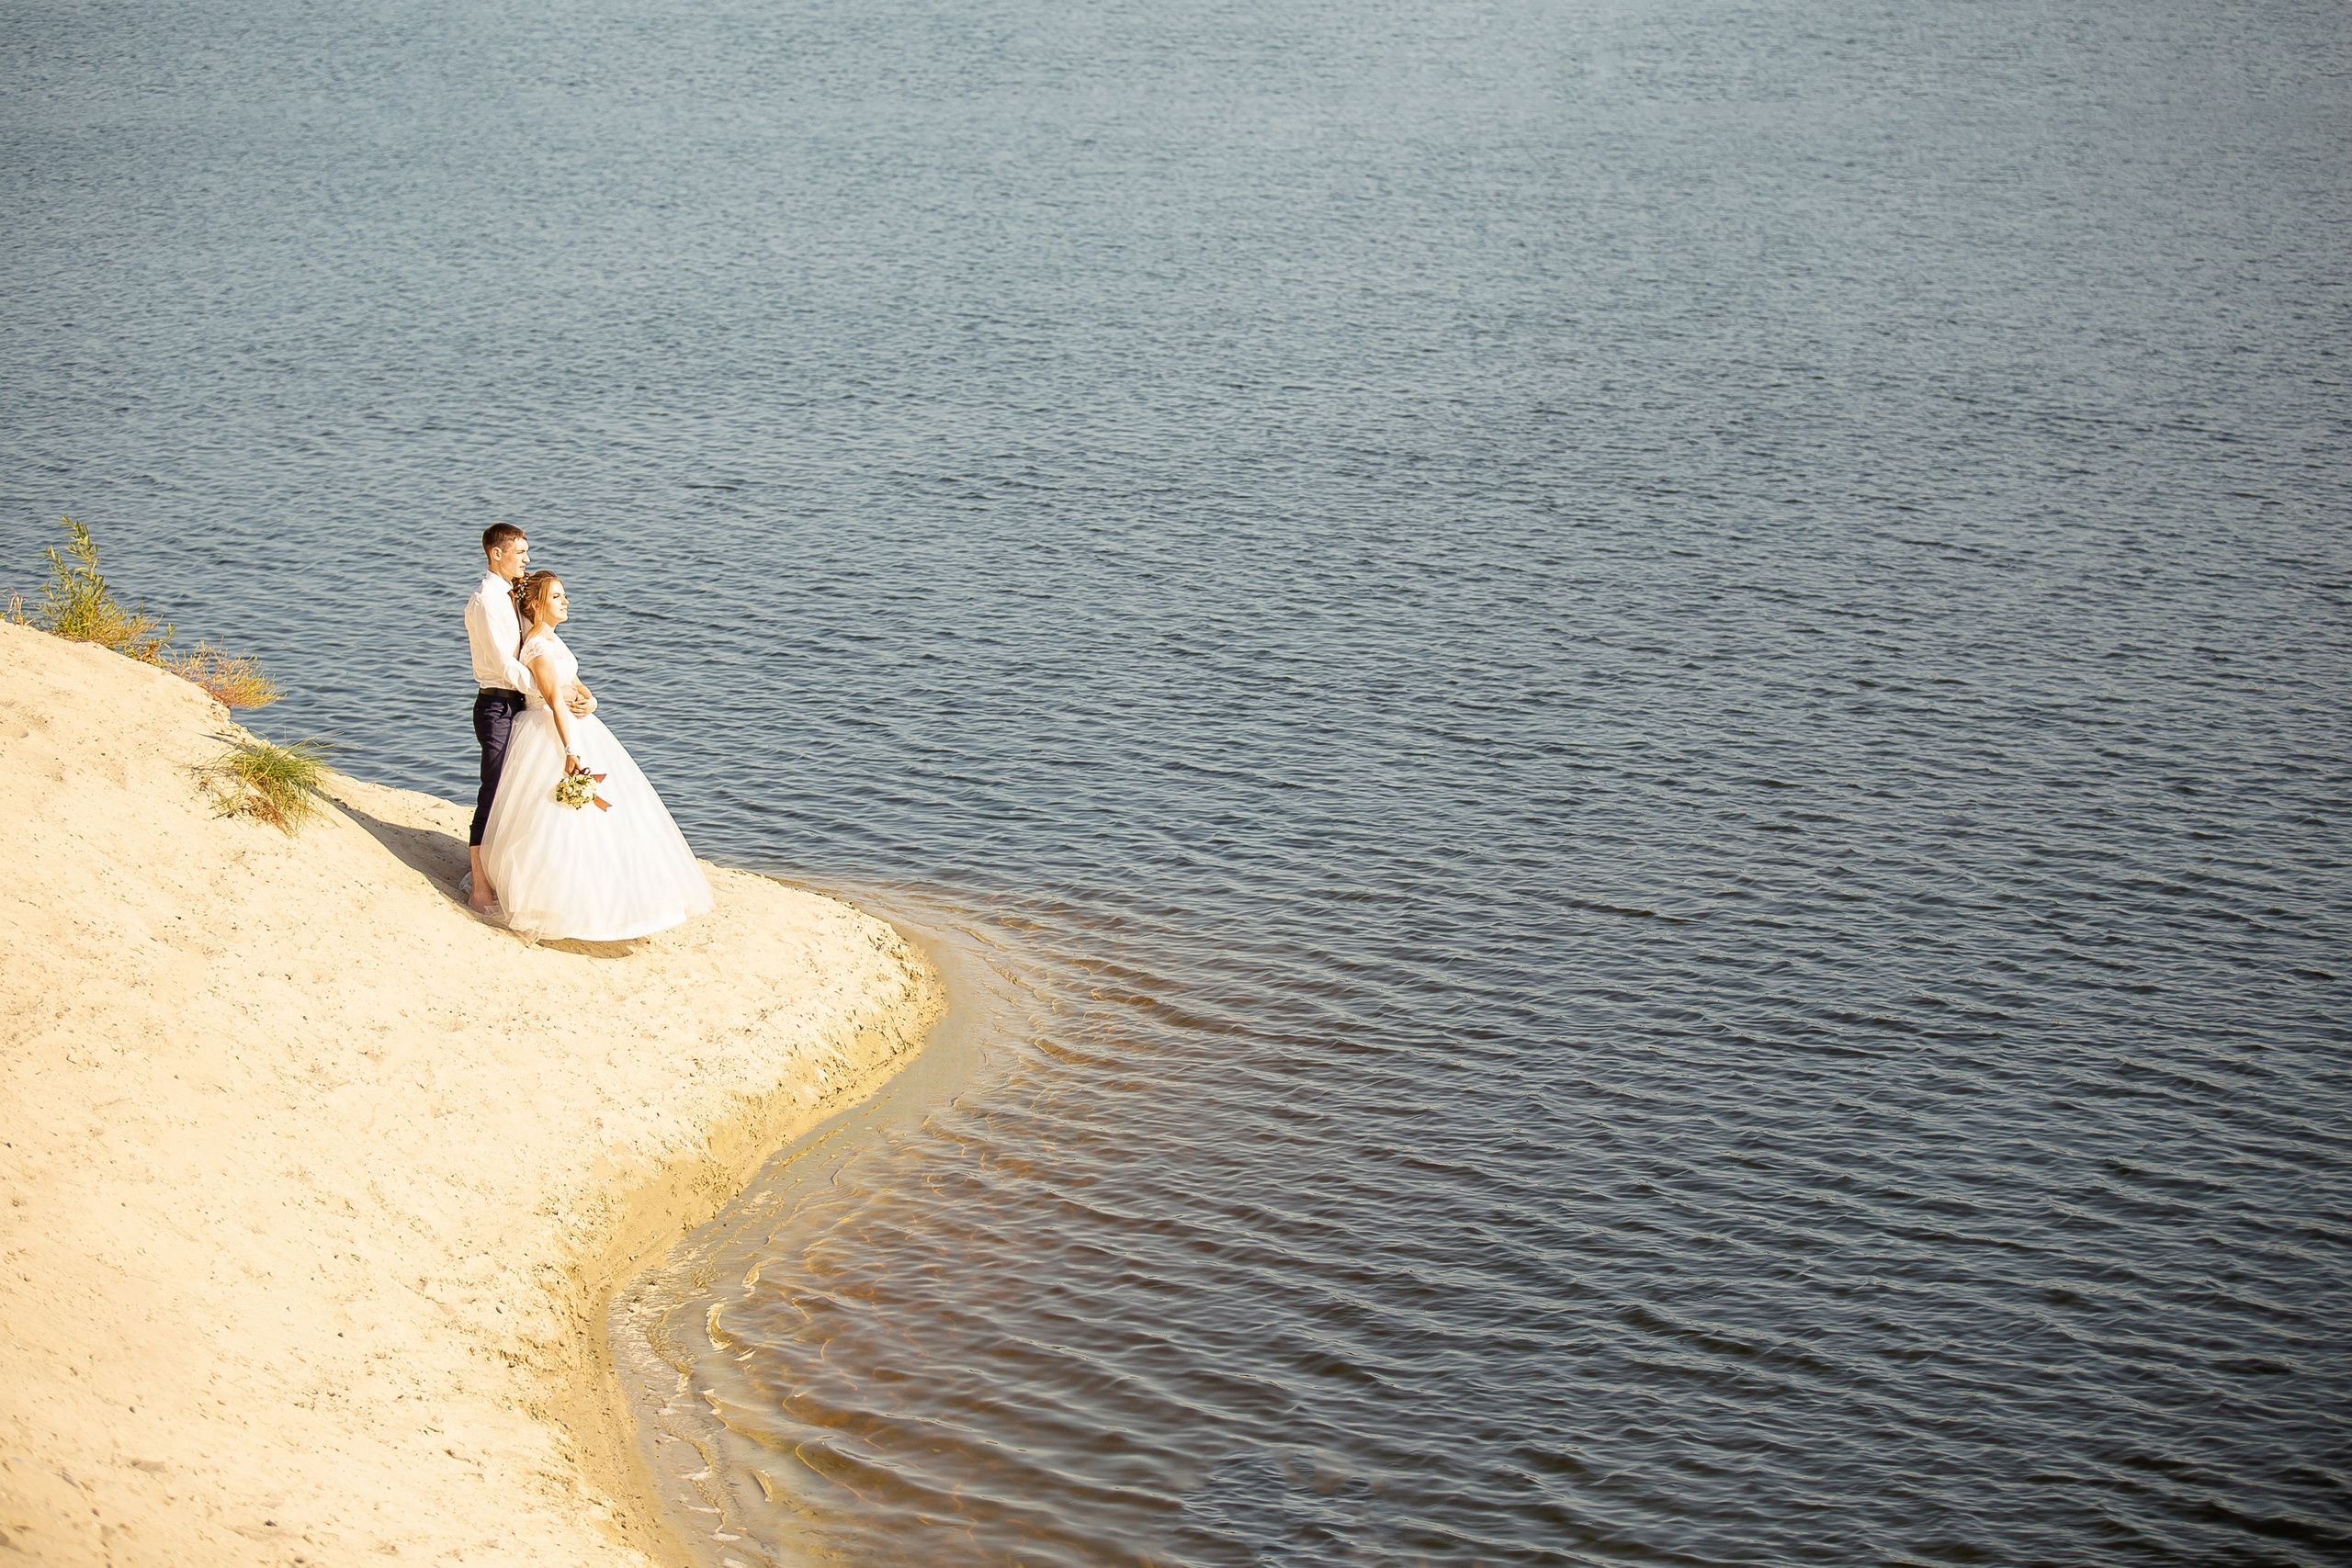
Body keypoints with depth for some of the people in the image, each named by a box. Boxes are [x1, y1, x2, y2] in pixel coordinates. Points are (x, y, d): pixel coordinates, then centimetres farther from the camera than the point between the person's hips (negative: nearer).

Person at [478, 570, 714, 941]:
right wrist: (571, 751, -34)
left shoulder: (551, 639, 12)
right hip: (550, 733, -10)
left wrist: (589, 701, -1)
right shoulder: (538, 647, -19)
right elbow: (556, 701, -28)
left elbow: (574, 683, 18)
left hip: (574, 727, 10)